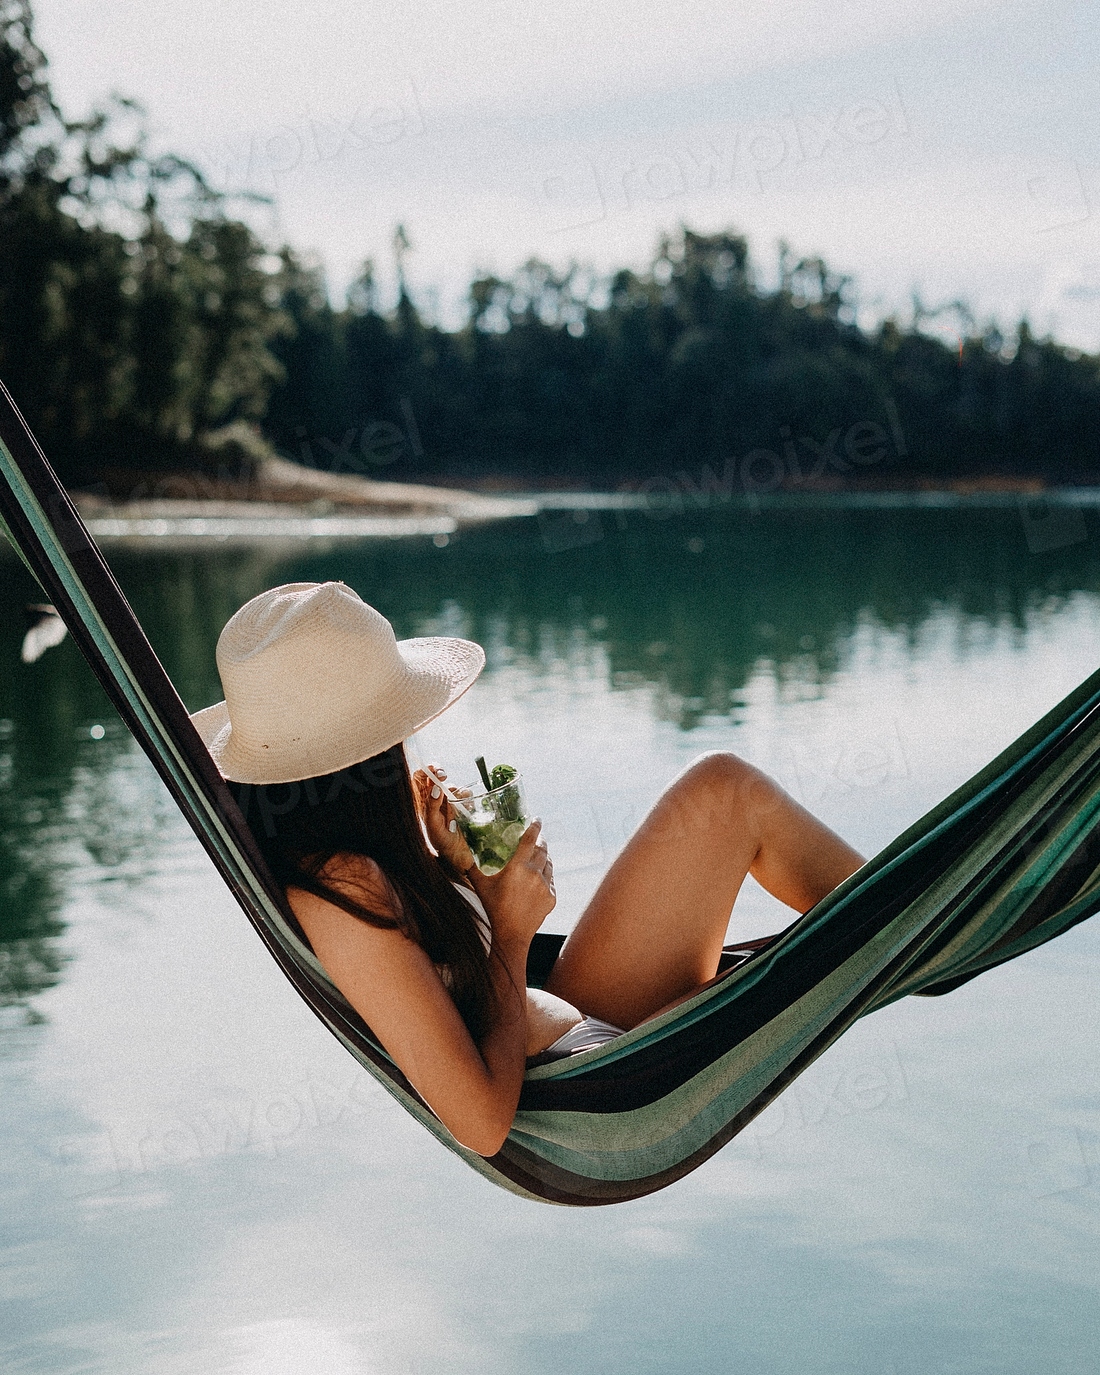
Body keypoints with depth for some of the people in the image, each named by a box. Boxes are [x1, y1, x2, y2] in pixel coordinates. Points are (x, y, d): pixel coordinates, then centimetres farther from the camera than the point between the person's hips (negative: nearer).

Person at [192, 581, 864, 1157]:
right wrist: (511, 932, -20)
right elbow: (482, 1122, -30)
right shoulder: (342, 893, -31)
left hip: (574, 1030, 9)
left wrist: (454, 870, -6)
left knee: (724, 790, 6)